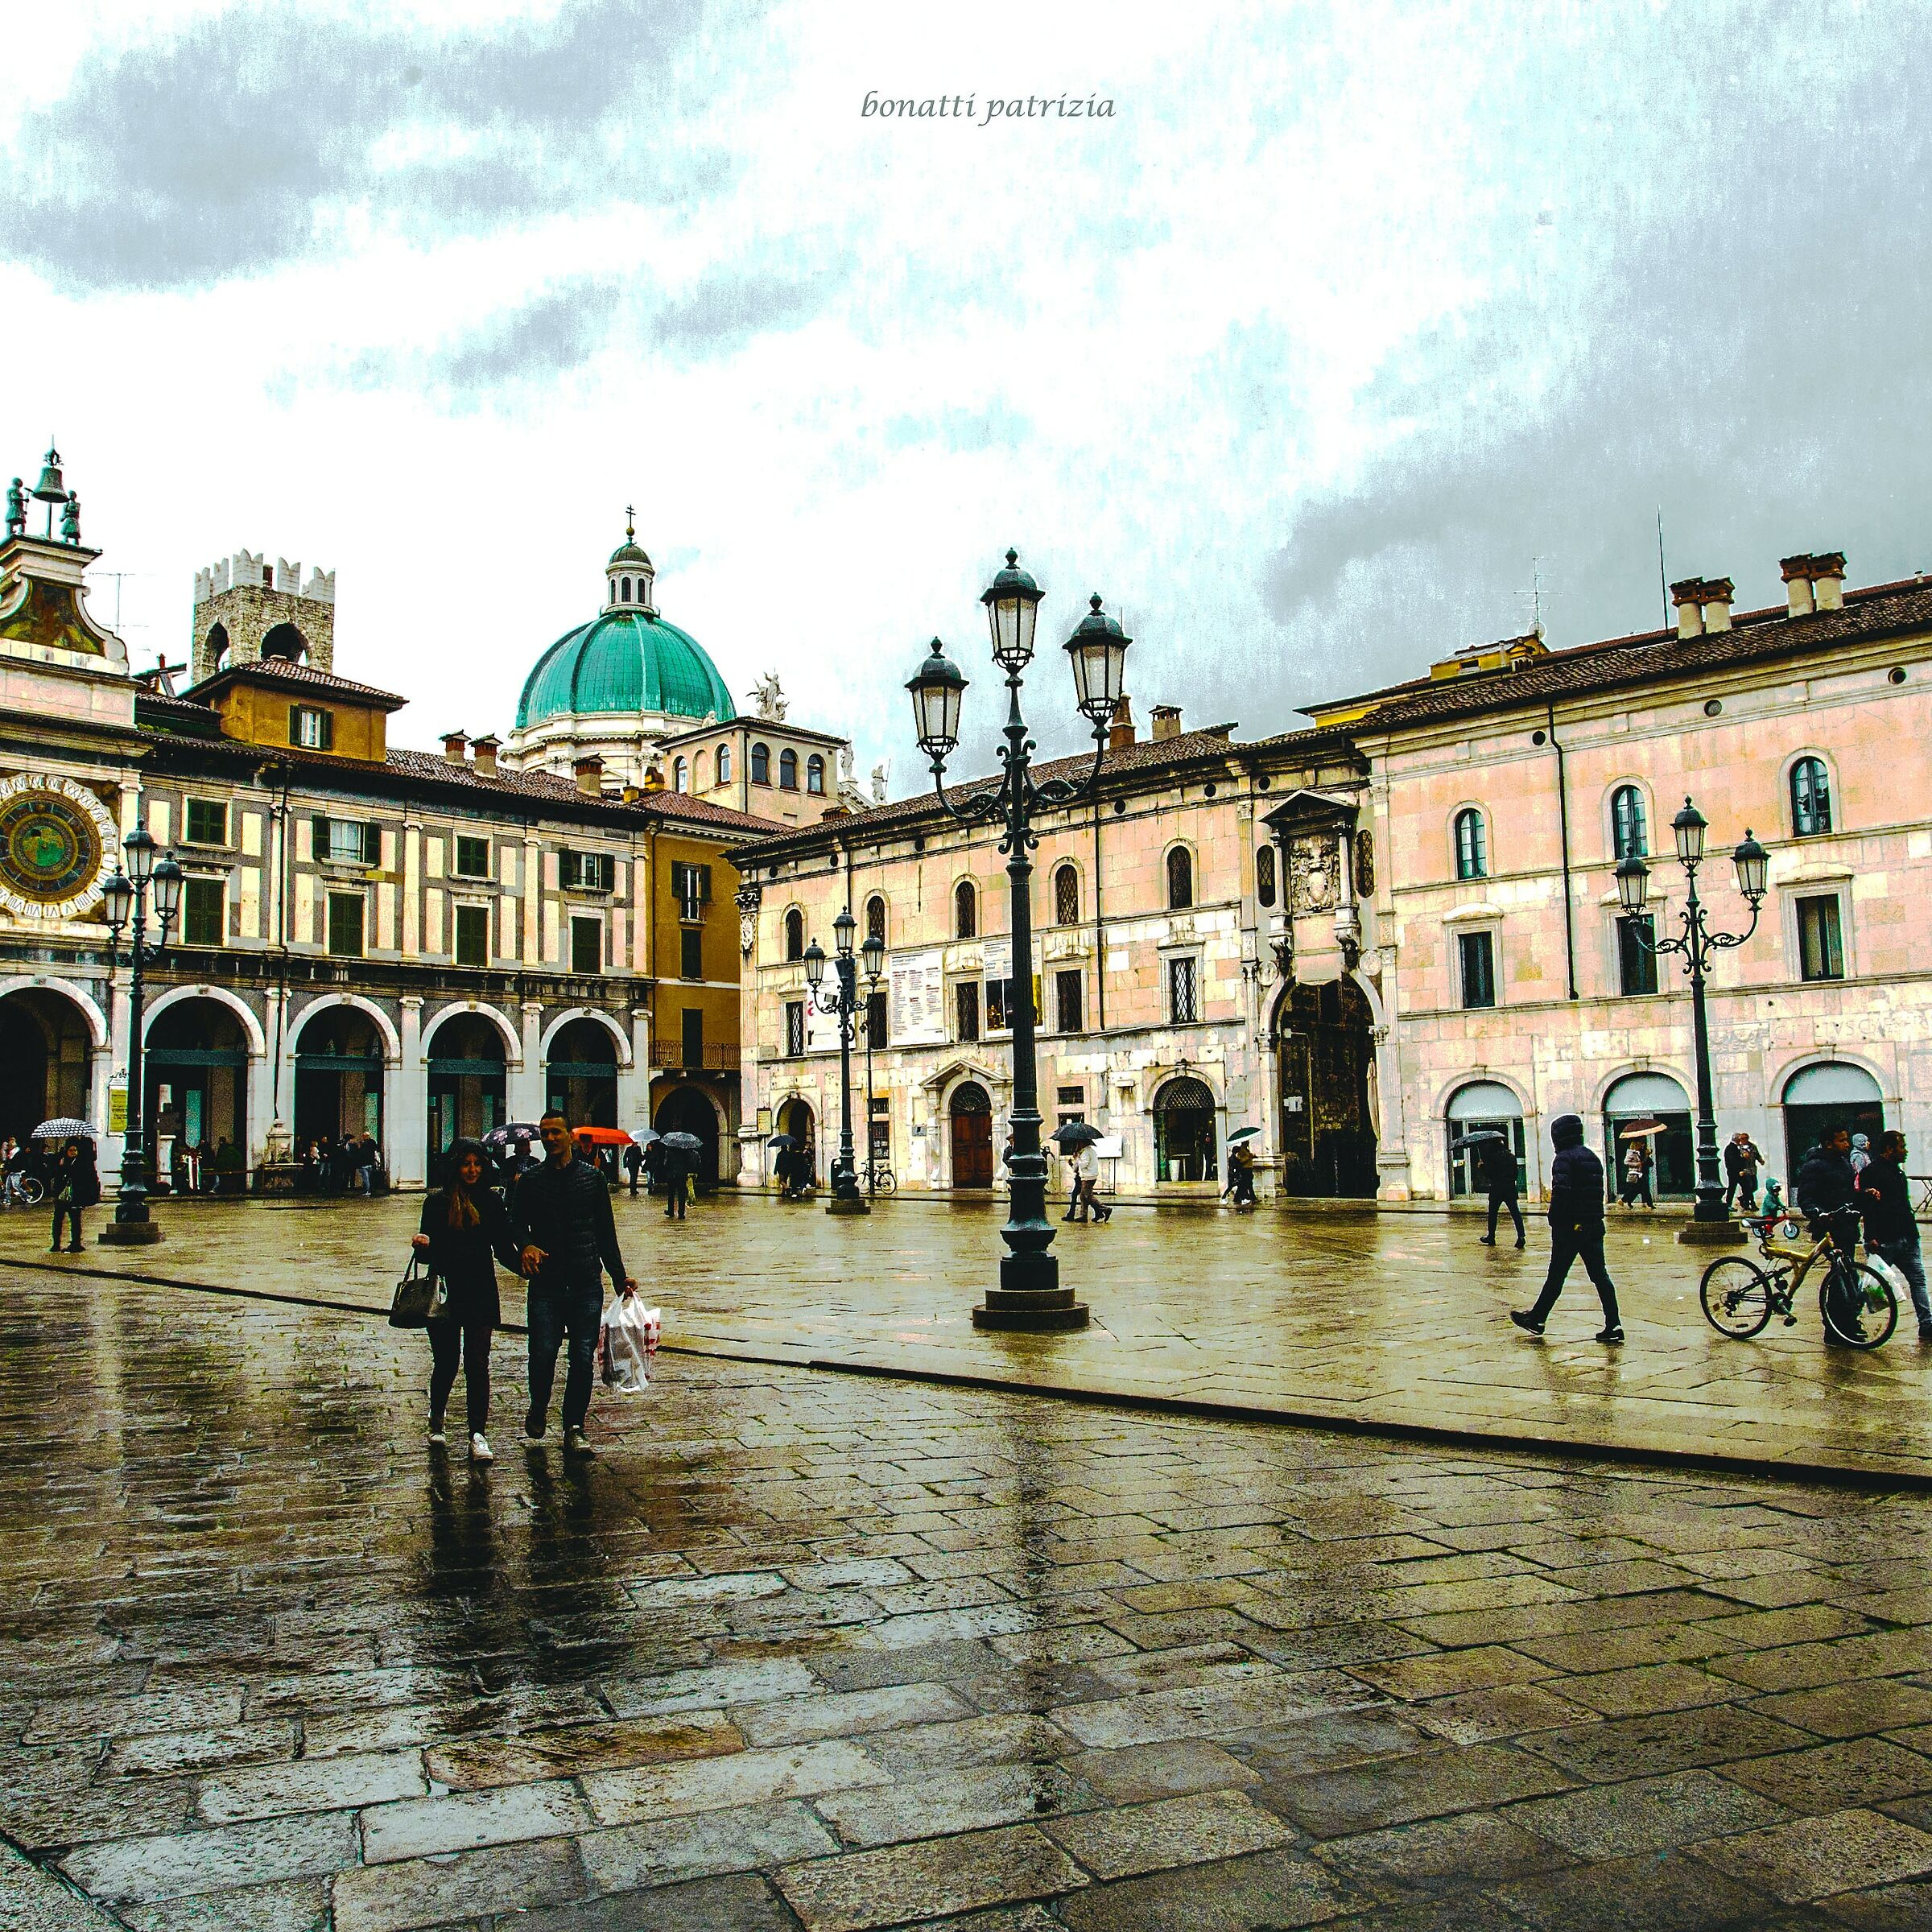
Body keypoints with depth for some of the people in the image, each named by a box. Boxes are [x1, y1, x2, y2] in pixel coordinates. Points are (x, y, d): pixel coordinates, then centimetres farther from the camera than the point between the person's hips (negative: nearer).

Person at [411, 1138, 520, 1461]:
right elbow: (429, 1253, 1)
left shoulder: (492, 1202, 4)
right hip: (445, 1293, -1)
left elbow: (504, 1249, 6)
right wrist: (422, 1245, -22)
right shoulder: (437, 1202, 0)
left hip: (481, 1295, 1)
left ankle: (478, 1435, -3)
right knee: (446, 1362, 8)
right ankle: (436, 1419, 35)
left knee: (478, 1363, -5)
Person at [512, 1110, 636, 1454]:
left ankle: (574, 1427, 11)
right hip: (546, 1282, -1)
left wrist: (620, 1277, 9)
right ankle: (538, 1408, 20)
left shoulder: (592, 1178, 11)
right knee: (543, 1352, -9)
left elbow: (606, 1232, 13)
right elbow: (516, 1222, 6)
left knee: (583, 1356, -1)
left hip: (586, 1283, 1)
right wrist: (526, 1245, -17)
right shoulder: (531, 1180, 10)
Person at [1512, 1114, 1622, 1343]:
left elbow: (1561, 1191, -22)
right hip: (1594, 1227, 7)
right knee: (1600, 1275, 5)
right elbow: (1598, 1192, 17)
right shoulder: (1593, 1158, 14)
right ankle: (1613, 1325, -1)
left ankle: (1537, 1319, 14)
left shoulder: (1564, 1158, -12)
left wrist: (1555, 1221, -13)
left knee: (1556, 1276, 3)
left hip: (1570, 1228, -7)